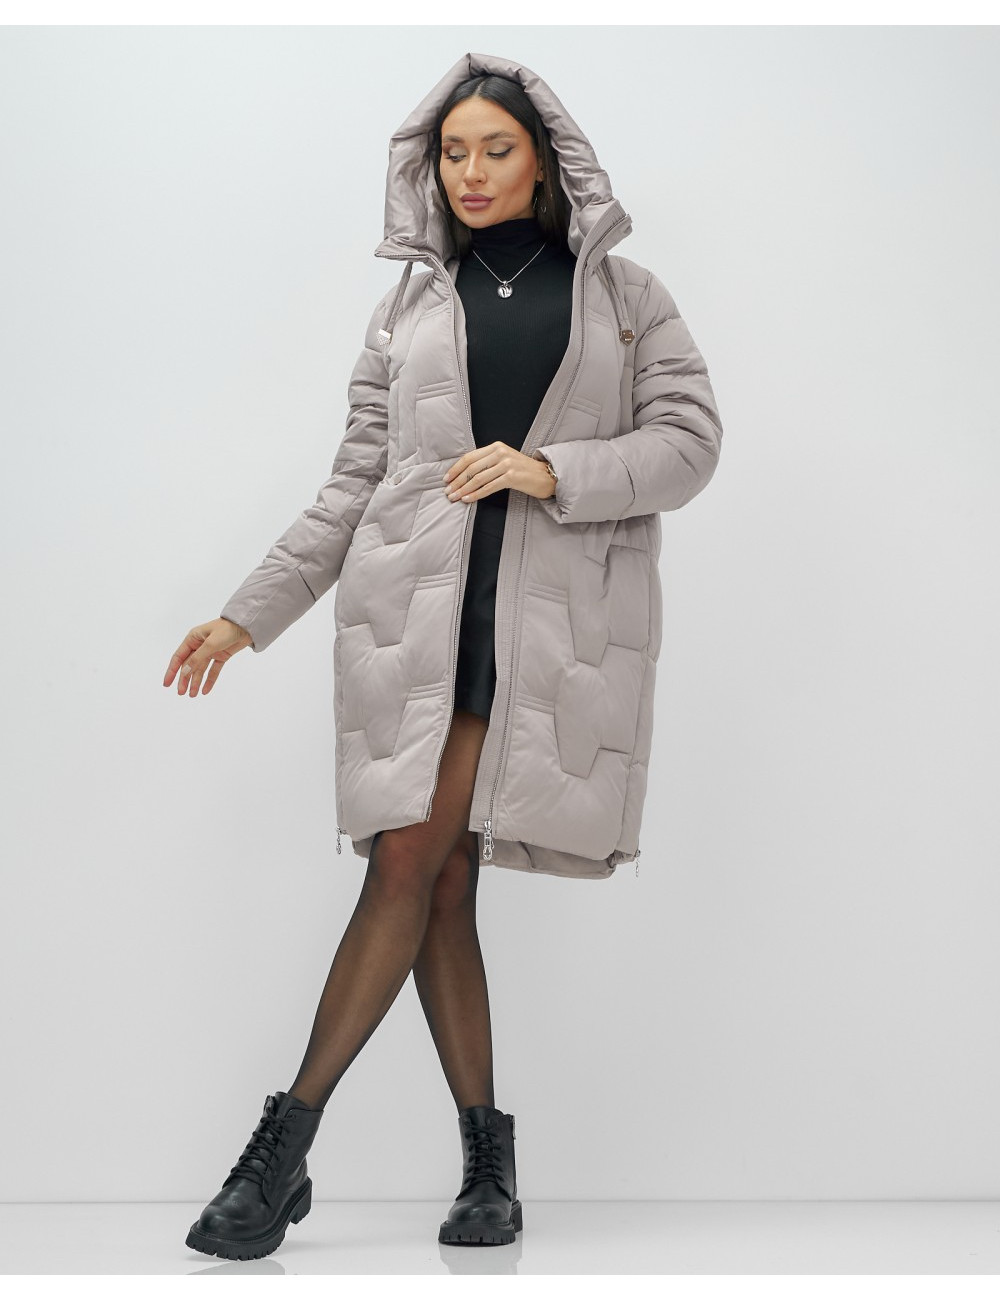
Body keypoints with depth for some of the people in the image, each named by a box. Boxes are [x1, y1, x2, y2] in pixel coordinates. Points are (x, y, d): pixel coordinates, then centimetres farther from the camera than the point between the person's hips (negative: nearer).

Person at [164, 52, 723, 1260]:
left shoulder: (625, 295, 13)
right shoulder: (409, 308, 17)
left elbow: (690, 441, 4)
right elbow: (353, 485, 15)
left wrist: (551, 469, -11)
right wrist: (248, 613, 10)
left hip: (556, 617, -2)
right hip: (417, 605, 2)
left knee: (421, 863, -8)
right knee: (421, 868, -6)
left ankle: (288, 1143, -2)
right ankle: (487, 1158, 5)